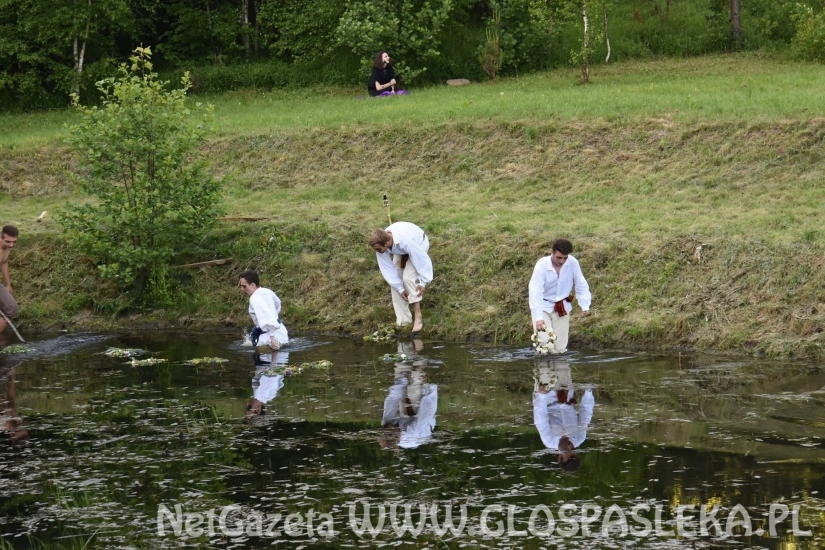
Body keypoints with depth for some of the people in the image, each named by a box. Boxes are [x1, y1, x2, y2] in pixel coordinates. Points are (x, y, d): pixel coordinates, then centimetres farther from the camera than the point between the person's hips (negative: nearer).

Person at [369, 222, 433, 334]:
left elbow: (423, 260, -33)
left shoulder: (406, 242, -47)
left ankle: (418, 318, -17)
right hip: (401, 251, 5)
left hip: (419, 244, -5)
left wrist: (422, 282, -25)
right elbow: (388, 269, -19)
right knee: (395, 281, -4)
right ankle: (402, 320, 5)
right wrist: (400, 289, -19)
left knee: (408, 278, -23)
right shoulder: (380, 246, -30)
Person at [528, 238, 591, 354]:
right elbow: (535, 292, -26)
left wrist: (585, 306, -19)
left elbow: (581, 286, -5)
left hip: (562, 307, 2)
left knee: (560, 349, 2)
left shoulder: (573, 263, -14)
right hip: (544, 306, -2)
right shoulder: (542, 265, -21)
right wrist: (538, 317, -35)